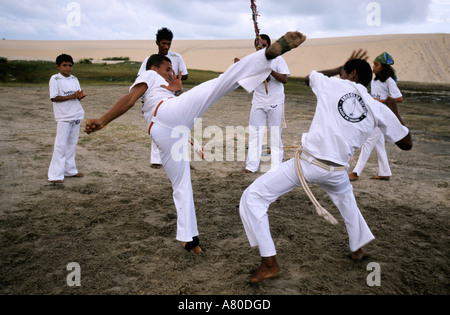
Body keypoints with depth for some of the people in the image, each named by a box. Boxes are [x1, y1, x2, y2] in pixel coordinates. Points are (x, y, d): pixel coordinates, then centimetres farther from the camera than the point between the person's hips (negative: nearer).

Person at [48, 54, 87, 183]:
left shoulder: (74, 79, 11)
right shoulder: (55, 79, -6)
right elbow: (54, 98, -13)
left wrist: (81, 95, -9)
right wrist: (72, 96, -19)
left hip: (76, 115, 6)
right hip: (63, 118, -6)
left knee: (72, 144, 12)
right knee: (60, 145, -5)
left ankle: (70, 170, 23)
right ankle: (56, 174, 0)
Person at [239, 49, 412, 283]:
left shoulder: (333, 85, 2)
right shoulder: (378, 109, 7)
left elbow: (309, 77, 26)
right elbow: (406, 143, 16)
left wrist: (340, 68, 36)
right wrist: (394, 111, 28)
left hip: (306, 163, -5)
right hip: (335, 171, 5)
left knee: (252, 197, 4)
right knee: (346, 197, 41)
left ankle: (269, 263, 3)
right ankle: (357, 248, 54)